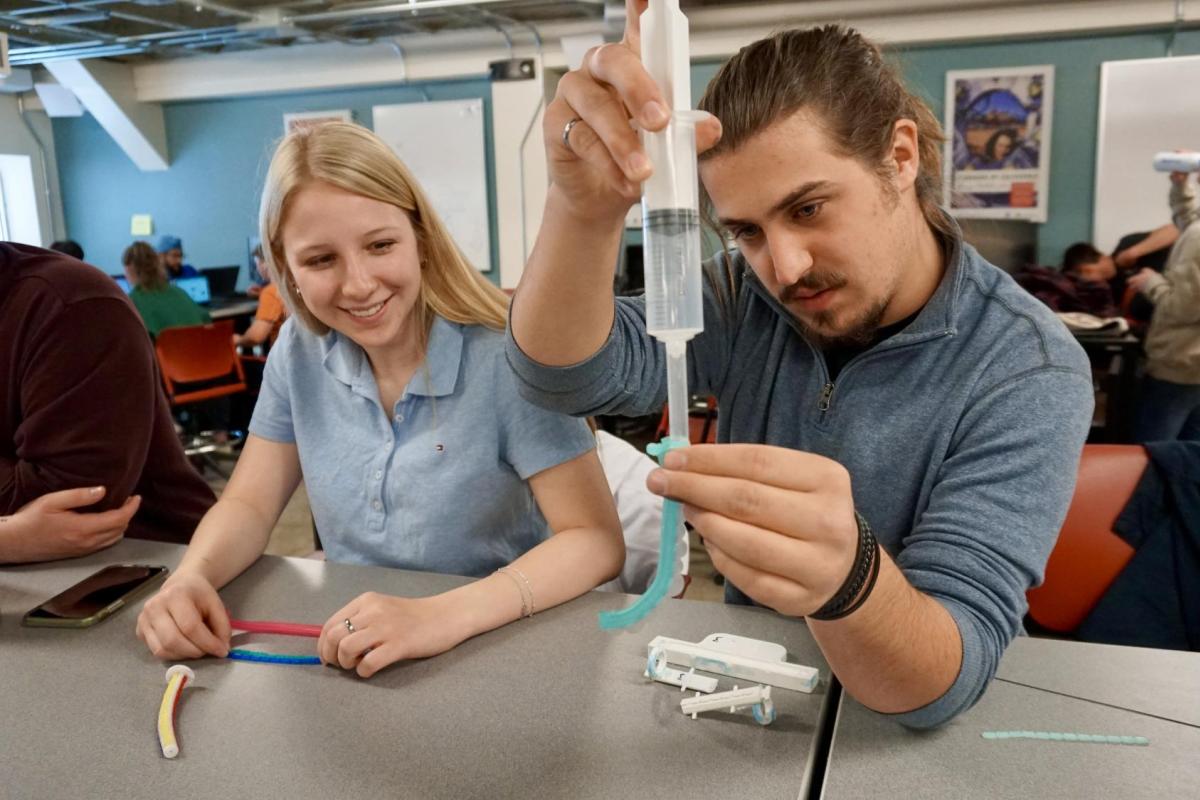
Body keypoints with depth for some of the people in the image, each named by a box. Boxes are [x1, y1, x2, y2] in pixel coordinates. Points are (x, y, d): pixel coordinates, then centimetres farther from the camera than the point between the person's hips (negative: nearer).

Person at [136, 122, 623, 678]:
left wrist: (444, 615, -36)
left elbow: (595, 541, -22)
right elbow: (250, 505, 4)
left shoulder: (502, 356, -18)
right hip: (346, 661, 4)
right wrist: (190, 578, -18)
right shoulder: (299, 350, -2)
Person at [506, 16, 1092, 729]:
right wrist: (587, 209, -34)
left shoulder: (1028, 375, -18)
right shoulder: (749, 298, -6)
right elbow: (563, 373, -18)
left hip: (901, 747, -2)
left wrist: (847, 579, -44)